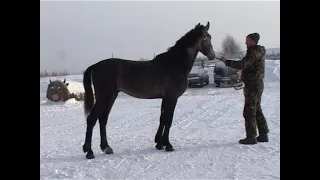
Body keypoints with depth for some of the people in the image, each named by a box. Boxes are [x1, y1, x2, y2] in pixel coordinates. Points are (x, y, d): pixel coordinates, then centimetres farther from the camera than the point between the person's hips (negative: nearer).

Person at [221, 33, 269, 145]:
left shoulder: (255, 52, -17)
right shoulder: (257, 52, 16)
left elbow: (242, 65, -25)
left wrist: (227, 62, -16)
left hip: (253, 85, -10)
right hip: (256, 84, 10)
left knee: (249, 111, -6)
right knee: (257, 110, 16)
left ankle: (251, 137, -1)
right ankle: (263, 135, 22)